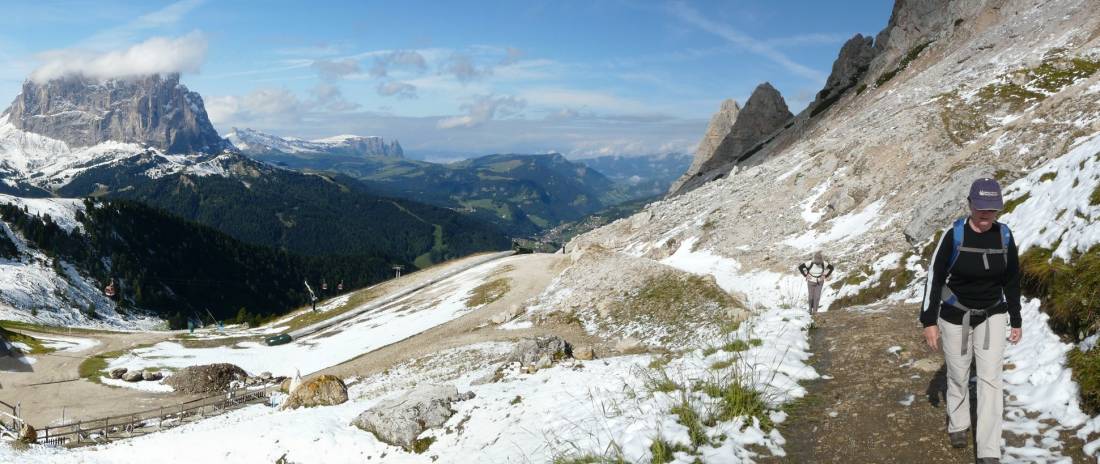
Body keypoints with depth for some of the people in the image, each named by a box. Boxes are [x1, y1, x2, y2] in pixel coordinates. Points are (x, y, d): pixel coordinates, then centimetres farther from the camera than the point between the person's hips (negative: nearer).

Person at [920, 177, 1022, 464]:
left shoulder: (1005, 236, -7)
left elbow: (1012, 282, 5)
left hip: (992, 316, 2)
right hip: (955, 317, -2)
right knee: (958, 376, 11)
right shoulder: (954, 234, -18)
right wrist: (929, 322, -13)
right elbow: (935, 278, -12)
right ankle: (958, 424, 38)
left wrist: (1016, 321, 9)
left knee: (990, 379, -4)